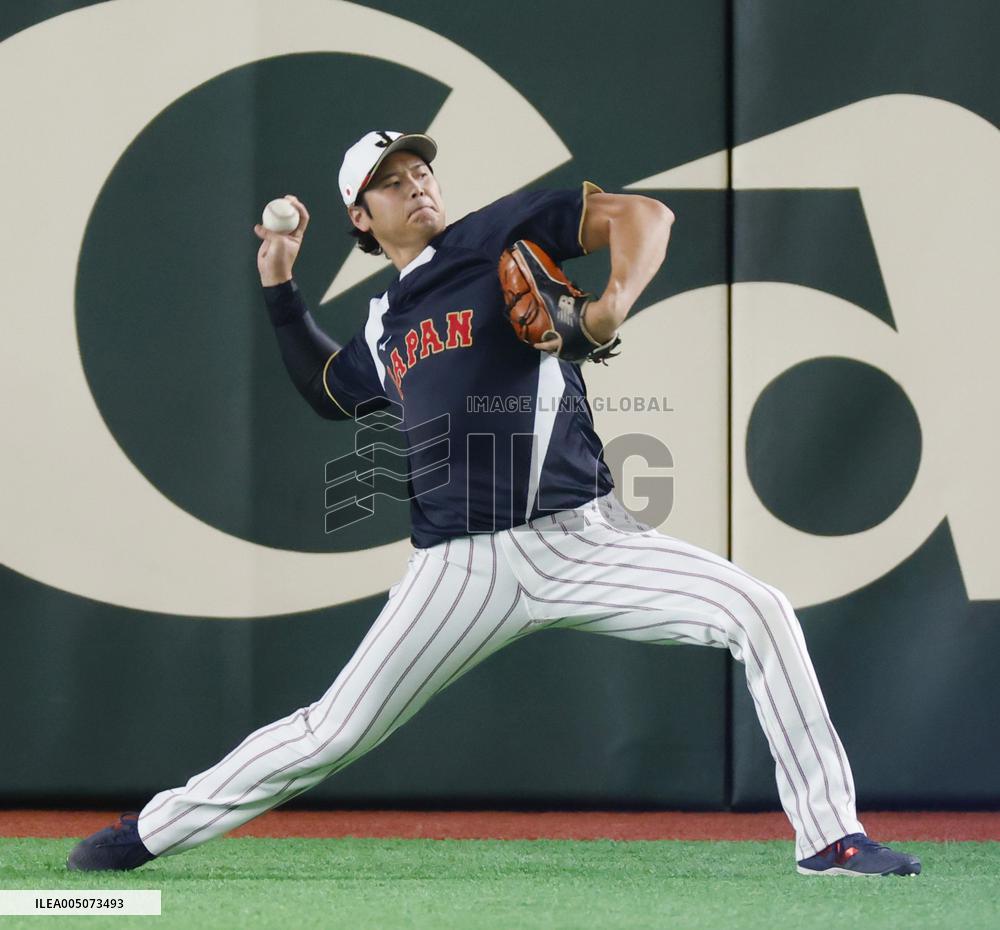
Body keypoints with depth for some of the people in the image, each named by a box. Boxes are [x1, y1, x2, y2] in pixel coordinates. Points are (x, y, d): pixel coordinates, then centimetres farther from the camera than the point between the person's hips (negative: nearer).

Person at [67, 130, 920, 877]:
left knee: (759, 611, -20)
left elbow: (644, 215, -3)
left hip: (586, 539, -2)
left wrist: (615, 304, -21)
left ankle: (830, 835, -13)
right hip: (464, 566, 2)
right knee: (334, 733, -2)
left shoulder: (499, 234, 6)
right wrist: (280, 289, 30)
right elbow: (327, 391, 40)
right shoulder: (382, 329, 19)